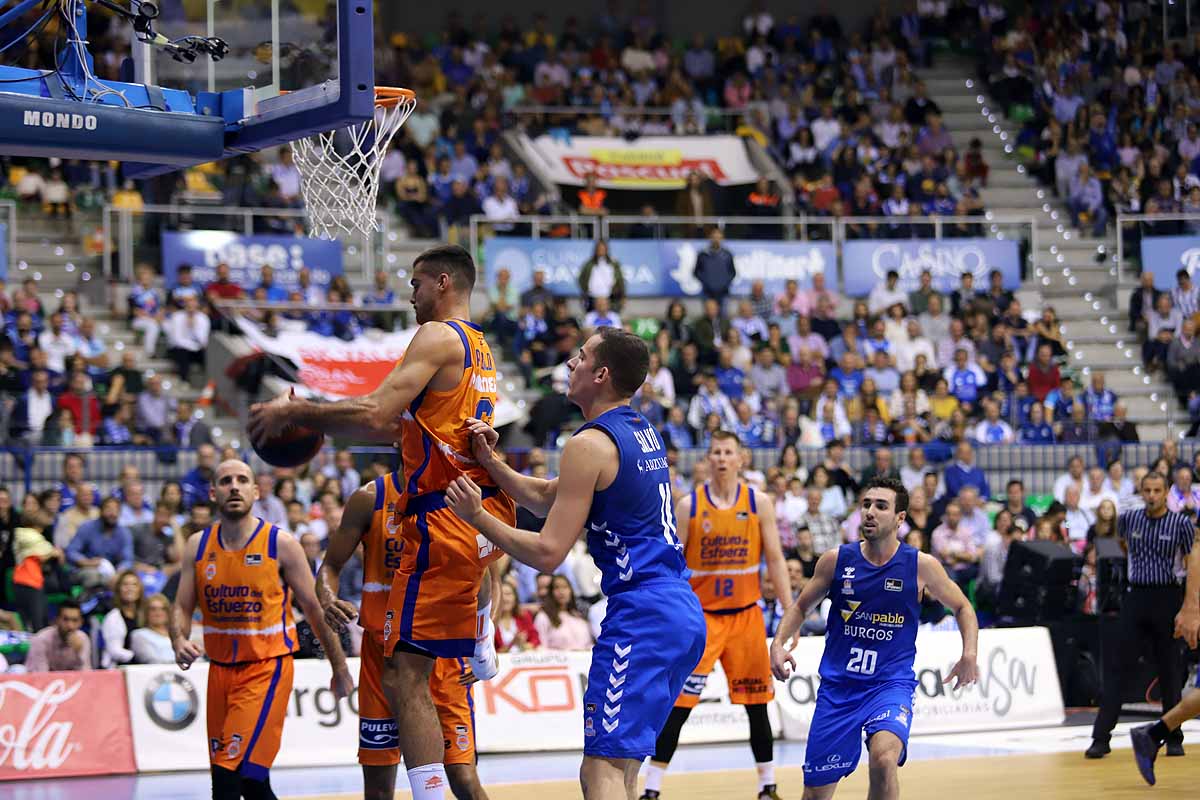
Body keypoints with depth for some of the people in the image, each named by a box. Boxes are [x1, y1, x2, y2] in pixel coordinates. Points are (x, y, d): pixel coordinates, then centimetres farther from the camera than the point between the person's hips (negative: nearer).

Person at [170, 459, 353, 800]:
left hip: (267, 668, -5)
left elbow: (314, 608, -1)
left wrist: (340, 668, 4)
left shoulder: (280, 544, -7)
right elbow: (182, 607, 7)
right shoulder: (198, 545, 4)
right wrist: (180, 641, -16)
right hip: (220, 668, 5)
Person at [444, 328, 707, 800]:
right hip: (683, 613, 10)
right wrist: (491, 464, 12)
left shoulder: (590, 444, -11)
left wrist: (476, 516, -4)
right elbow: (549, 498, 24)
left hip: (640, 617, -10)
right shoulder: (643, 433, 17)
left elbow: (547, 554, -13)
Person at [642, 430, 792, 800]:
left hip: (745, 614, 2)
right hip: (701, 615, -2)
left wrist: (790, 613, -3)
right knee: (678, 706, -8)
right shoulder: (689, 506, -3)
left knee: (757, 704, 8)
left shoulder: (759, 504, 1)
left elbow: (775, 561, 3)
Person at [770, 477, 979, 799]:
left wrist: (970, 655, -5)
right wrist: (779, 643, -4)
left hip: (891, 682, -2)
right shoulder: (837, 560, -1)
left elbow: (962, 608, 10)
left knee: (884, 758, -33)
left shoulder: (921, 565, -5)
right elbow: (801, 606, 13)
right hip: (837, 686, 2)